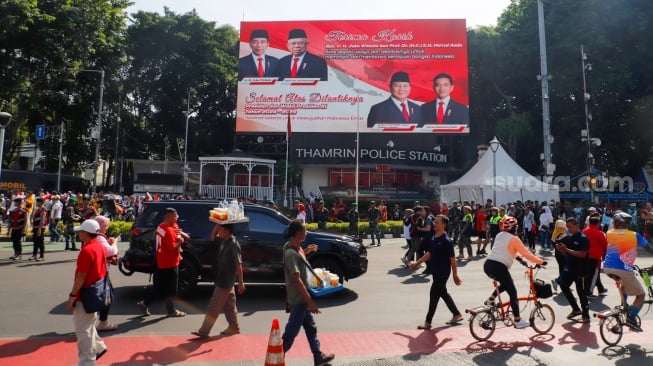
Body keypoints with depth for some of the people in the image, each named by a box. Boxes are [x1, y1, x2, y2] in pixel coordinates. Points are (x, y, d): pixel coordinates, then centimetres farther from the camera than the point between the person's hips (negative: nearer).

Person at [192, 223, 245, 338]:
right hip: (222, 280, 9)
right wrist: (217, 224, 3)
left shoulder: (233, 244, -20)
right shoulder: (223, 241, 5)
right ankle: (234, 327, 28)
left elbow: (238, 264, -20)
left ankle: (203, 331, 7)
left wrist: (241, 282, -18)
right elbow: (212, 237, 19)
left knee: (213, 308, -1)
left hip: (225, 281, -9)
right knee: (229, 305, 17)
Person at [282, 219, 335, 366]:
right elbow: (297, 279, -29)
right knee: (291, 333, 2)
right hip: (298, 300, -10)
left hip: (301, 299, 10)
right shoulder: (291, 253, -26)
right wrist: (310, 301, -27)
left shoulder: (294, 247, 3)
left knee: (311, 328, 21)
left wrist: (306, 251, 13)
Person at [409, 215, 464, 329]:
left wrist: (455, 275, -11)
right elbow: (429, 254, 16)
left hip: (443, 273, -8)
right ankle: (457, 315, 35)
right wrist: (417, 263, 16)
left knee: (434, 295, -3)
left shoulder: (446, 241, -19)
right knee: (443, 293, 19)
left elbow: (452, 259, -15)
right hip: (436, 272, 8)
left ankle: (428, 322, 7)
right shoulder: (433, 238, 5)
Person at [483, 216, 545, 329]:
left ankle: (490, 299, 18)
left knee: (506, 284, 30)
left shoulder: (499, 235, 17)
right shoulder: (514, 239, -6)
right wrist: (540, 261, 6)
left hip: (487, 265, 8)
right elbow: (526, 253, -4)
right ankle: (518, 321, 10)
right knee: (513, 292, 5)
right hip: (498, 267, -8)